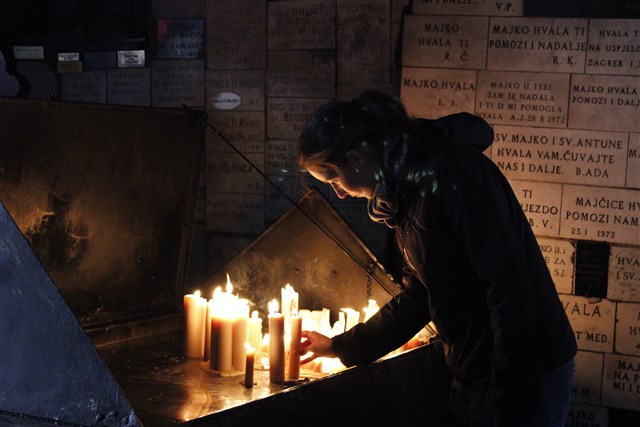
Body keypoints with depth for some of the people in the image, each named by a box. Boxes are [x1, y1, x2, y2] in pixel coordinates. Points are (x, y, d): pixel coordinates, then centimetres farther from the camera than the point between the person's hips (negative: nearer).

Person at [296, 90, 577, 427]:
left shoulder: (456, 172, -20)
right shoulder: (407, 193, 10)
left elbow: (510, 292, -24)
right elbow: (416, 299, 19)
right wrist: (341, 347, 23)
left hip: (527, 378, -9)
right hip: (472, 379, 9)